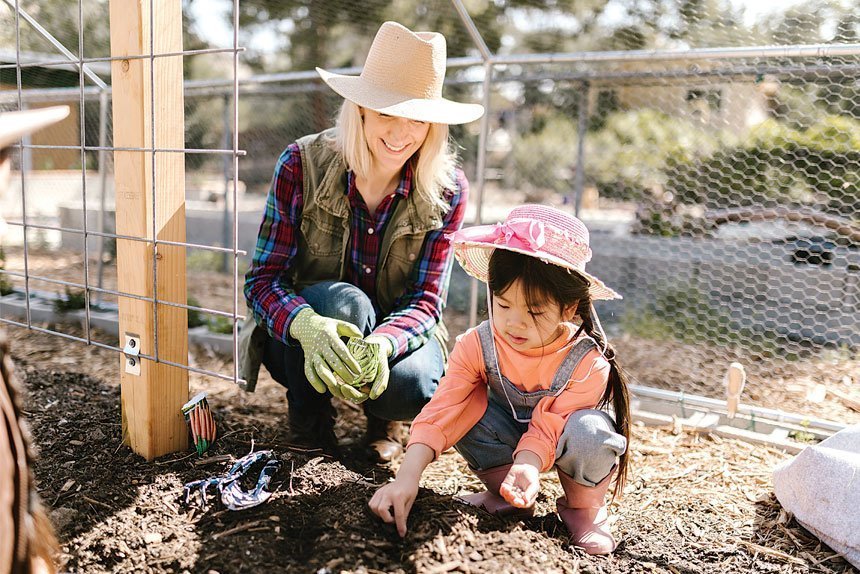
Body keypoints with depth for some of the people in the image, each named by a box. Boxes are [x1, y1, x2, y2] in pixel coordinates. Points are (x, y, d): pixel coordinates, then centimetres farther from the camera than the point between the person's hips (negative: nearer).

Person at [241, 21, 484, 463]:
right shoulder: (302, 164, -18)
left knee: (413, 389, -31)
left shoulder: (447, 190, -15)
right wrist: (307, 325, -43)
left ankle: (381, 415, 8)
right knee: (344, 302, -35)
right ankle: (309, 419, -6)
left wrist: (381, 344, -39)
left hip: (394, 331, 1)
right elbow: (262, 279, -20)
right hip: (297, 337, -1)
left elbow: (426, 299, -15)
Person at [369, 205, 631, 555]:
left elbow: (548, 426, -29)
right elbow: (443, 408, -31)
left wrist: (527, 466, -50)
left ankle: (584, 506, -4)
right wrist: (407, 477, -41)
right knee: (467, 405, -26)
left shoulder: (588, 364, -29)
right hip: (508, 433, 3)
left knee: (590, 432, -37)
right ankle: (505, 493, -6)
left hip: (559, 443, -2)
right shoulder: (477, 345, -23)